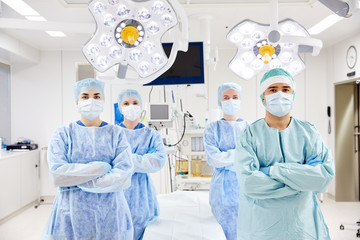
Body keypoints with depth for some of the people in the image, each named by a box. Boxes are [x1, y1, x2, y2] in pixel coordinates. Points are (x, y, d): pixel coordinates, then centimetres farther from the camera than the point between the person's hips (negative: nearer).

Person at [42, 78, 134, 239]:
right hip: (71, 213, 0)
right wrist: (100, 168, -14)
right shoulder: (63, 134, 0)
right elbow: (57, 176, -13)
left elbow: (124, 178, -12)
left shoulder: (116, 133, -1)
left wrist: (77, 180, -12)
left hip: (111, 214, 1)